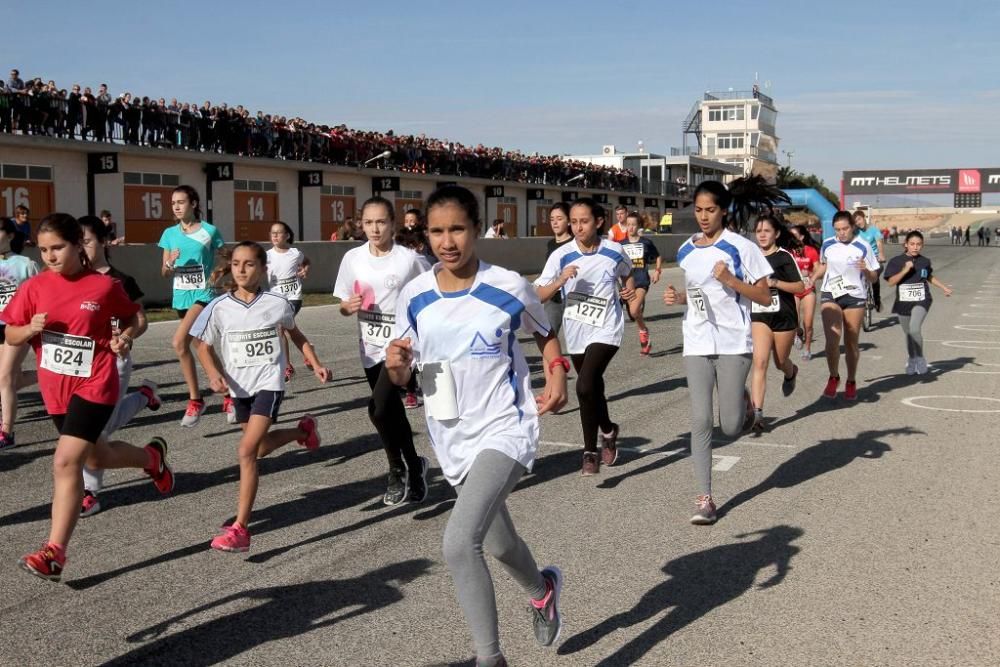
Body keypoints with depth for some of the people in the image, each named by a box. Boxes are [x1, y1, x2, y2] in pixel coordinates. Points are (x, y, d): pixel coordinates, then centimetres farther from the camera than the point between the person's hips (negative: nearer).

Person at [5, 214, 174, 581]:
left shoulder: (105, 285, -8)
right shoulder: (34, 287, -1)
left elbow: (130, 318, 8)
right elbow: (10, 335, 5)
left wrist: (124, 338, -13)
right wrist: (30, 329, -17)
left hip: (94, 385, -5)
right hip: (55, 389, 5)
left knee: (66, 462, -17)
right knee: (97, 456, 22)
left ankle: (54, 552, -9)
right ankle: (152, 457, 52)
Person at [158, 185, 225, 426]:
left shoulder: (209, 231, -5)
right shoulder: (170, 234, 6)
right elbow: (165, 274, 8)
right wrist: (171, 263, -12)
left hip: (203, 294, -5)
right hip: (181, 296, 5)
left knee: (179, 342, -23)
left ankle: (195, 400, -12)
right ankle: (228, 395, 21)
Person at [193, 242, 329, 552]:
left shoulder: (277, 304, -8)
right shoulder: (219, 307, -7)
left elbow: (296, 335, 11)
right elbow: (204, 347, 1)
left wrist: (316, 365, 6)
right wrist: (214, 375, -18)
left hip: (269, 383, -4)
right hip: (239, 386, 4)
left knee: (246, 450, -17)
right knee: (260, 447, 21)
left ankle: (240, 527, -14)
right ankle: (302, 430, 52)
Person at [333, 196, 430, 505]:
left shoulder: (410, 259, -10)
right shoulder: (353, 258, 1)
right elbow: (343, 305, 9)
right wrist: (349, 306, -13)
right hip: (370, 348, 5)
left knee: (378, 409, -20)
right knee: (392, 413, 14)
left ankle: (398, 469, 4)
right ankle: (414, 468, 36)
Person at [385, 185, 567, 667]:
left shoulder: (508, 287, -11)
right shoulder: (414, 296, -3)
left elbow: (545, 334, 9)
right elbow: (402, 378, 4)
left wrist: (557, 372, -10)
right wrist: (396, 364, -19)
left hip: (505, 429, -5)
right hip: (452, 439, 5)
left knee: (459, 542, -24)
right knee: (496, 543, 23)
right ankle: (542, 591, 56)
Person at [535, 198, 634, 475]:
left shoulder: (614, 252, -6)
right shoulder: (561, 256, -8)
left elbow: (627, 274, 16)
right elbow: (539, 296, -10)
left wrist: (631, 289, -3)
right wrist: (560, 281, -25)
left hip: (605, 330, -3)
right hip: (576, 333, 3)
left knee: (585, 386, -21)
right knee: (593, 388, 19)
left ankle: (590, 452, -5)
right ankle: (608, 431, 48)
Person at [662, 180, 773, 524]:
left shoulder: (741, 247, -6)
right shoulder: (686, 250, 8)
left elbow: (764, 296, -5)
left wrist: (730, 279, -18)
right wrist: (677, 297, 1)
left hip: (733, 344, -3)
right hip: (697, 344, 3)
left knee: (731, 427, -2)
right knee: (701, 420, -4)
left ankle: (744, 402, 35)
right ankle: (704, 498, 3)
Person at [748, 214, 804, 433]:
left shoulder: (784, 257, -7)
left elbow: (800, 287, -12)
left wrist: (775, 282, -23)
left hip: (783, 316, -2)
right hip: (759, 316, 2)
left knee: (780, 361, 14)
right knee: (759, 362, -14)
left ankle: (791, 373, 54)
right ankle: (757, 413, -18)